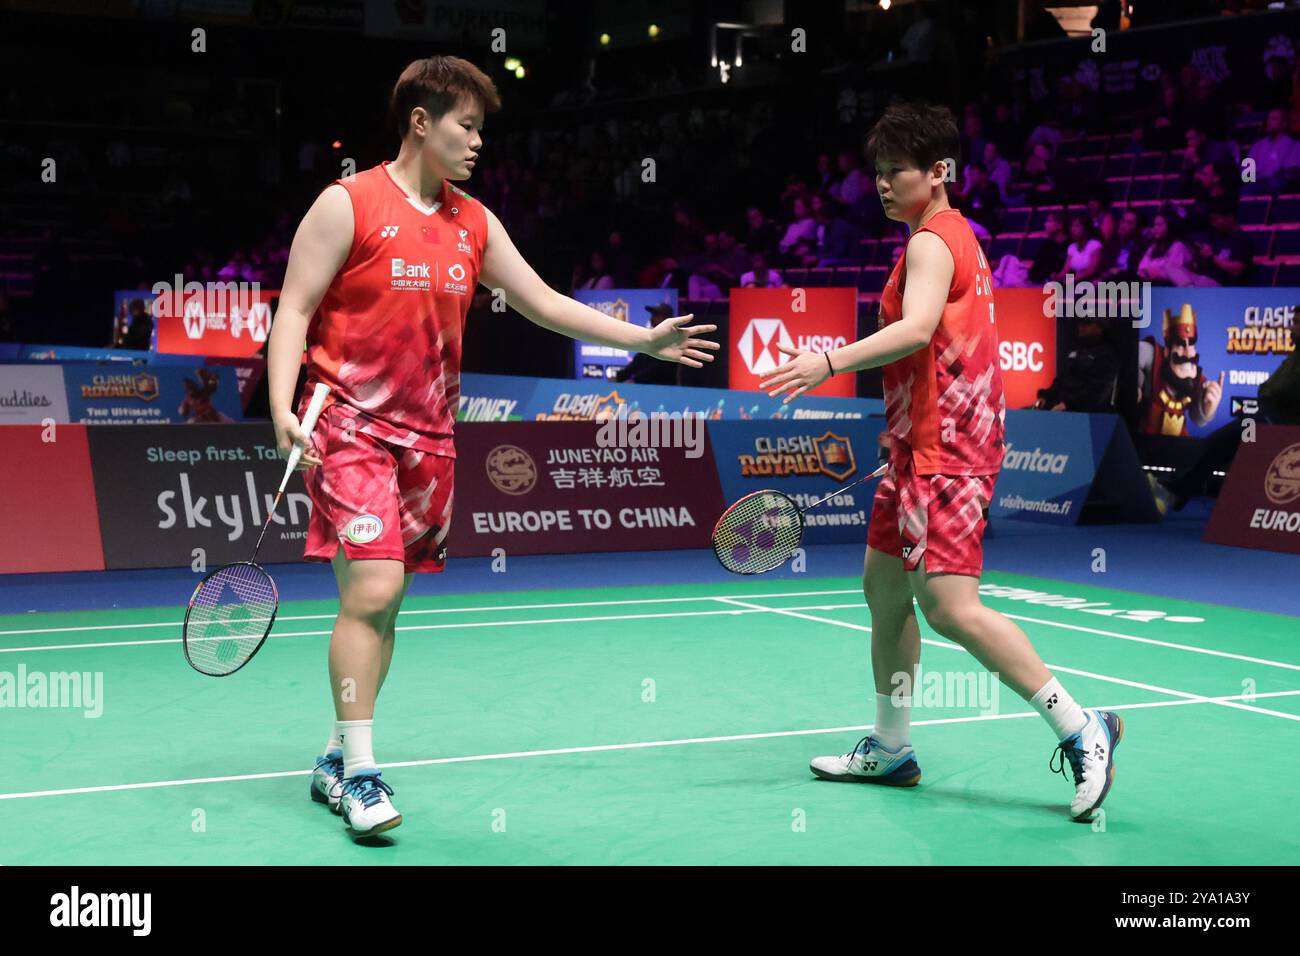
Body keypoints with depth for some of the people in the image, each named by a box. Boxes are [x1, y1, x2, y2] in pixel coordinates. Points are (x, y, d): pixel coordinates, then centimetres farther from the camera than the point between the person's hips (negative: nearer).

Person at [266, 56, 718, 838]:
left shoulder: (474, 223, 11)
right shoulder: (348, 205, -6)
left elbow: (542, 302, 15)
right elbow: (294, 310, -6)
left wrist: (643, 339, 9)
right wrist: (283, 407, -18)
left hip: (429, 434, 6)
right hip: (350, 422, -6)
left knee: (387, 604, 8)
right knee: (372, 588, -16)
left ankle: (337, 760, 21)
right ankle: (359, 773, -7)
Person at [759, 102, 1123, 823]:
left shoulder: (932, 241, -12)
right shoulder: (954, 237, 20)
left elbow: (916, 330, -31)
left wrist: (831, 363, -40)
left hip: (944, 451, -11)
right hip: (921, 446, 11)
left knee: (950, 606, -17)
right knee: (883, 586, 15)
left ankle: (1081, 730, -13)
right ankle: (890, 749, 24)